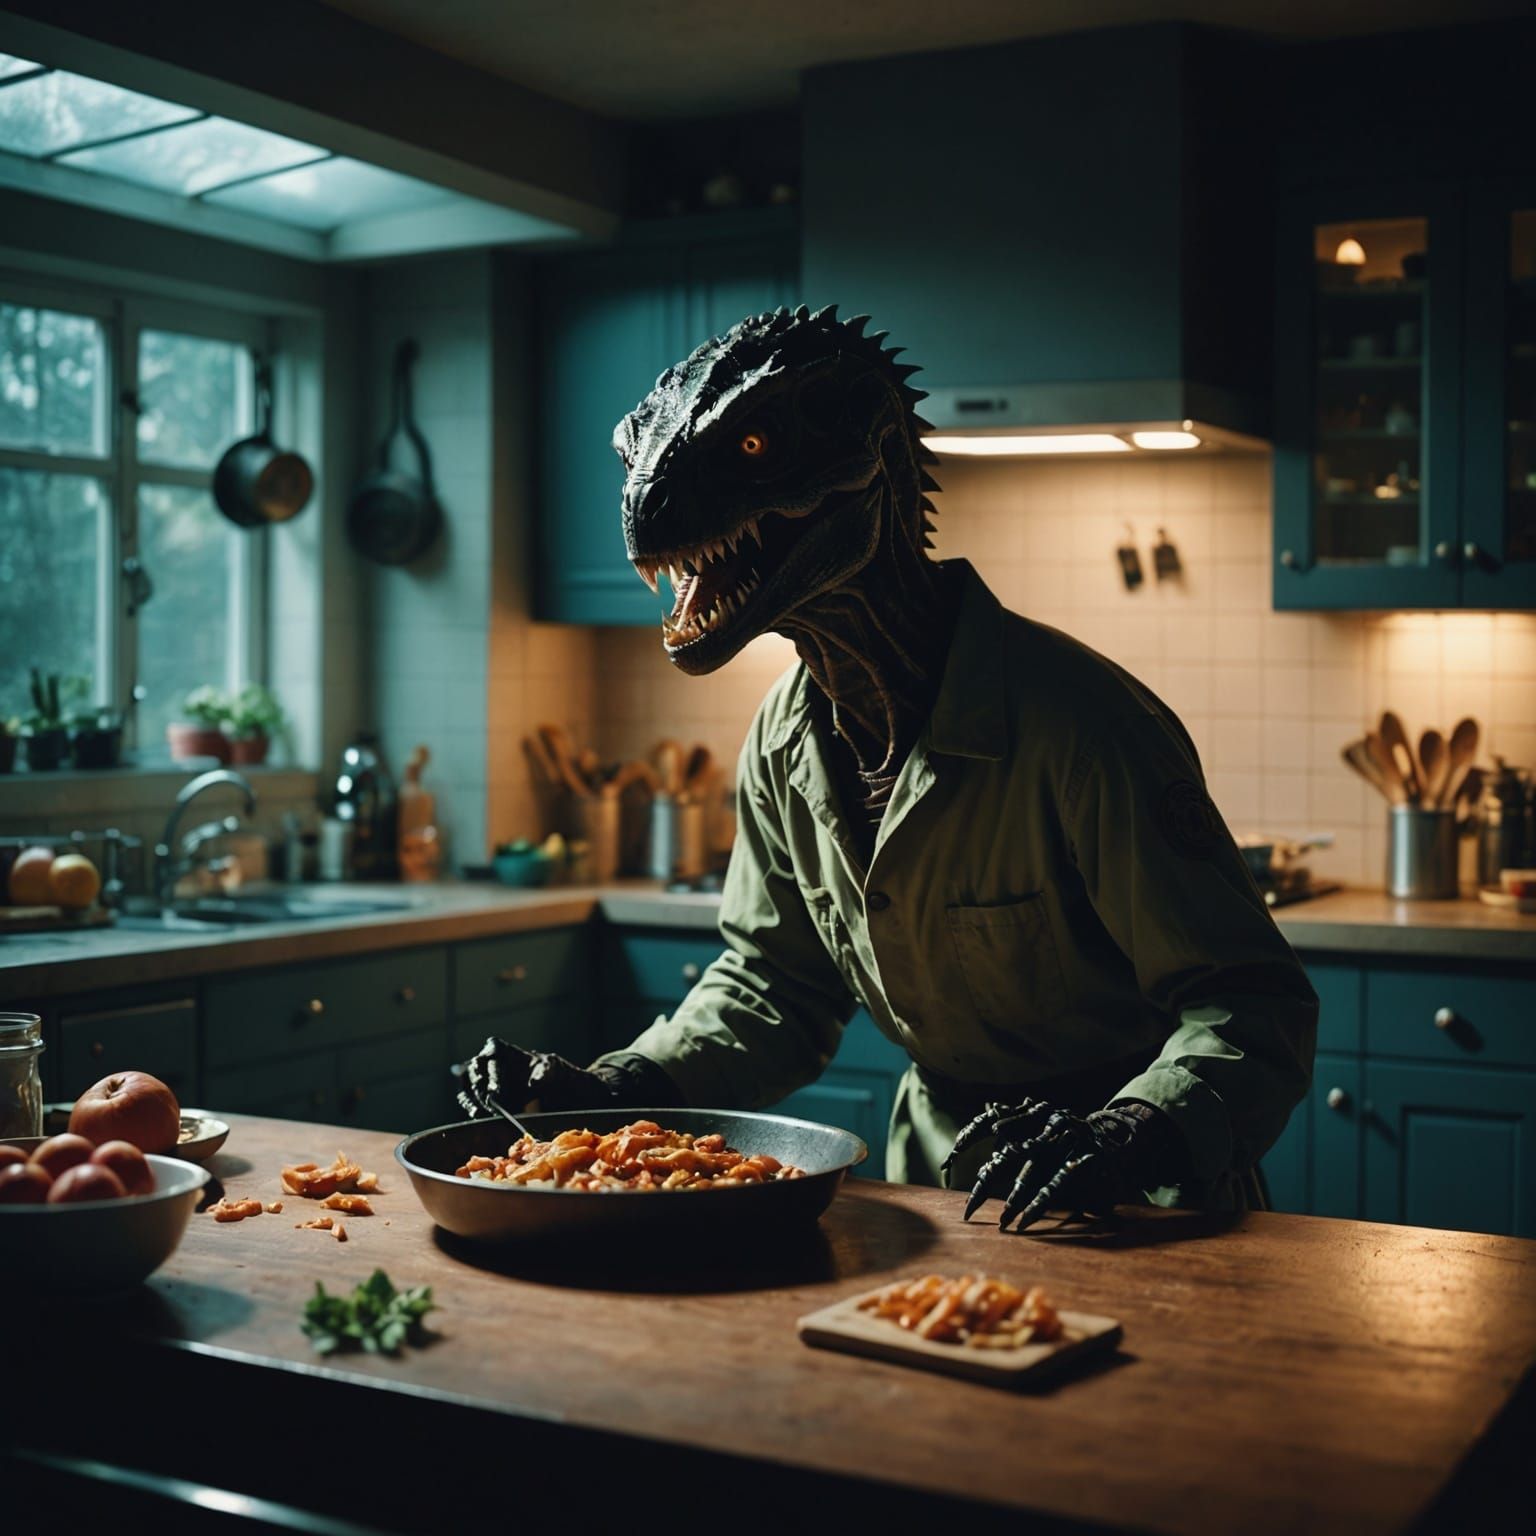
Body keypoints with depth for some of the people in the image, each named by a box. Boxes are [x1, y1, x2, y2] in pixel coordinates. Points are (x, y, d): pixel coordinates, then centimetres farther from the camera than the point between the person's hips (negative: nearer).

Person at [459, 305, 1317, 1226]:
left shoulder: (1076, 725, -22)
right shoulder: (788, 740, 0)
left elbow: (1251, 1009, -20)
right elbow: (773, 981, 13)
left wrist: (1131, 1140, -39)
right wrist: (612, 1091, -3)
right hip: (943, 1185, 5)